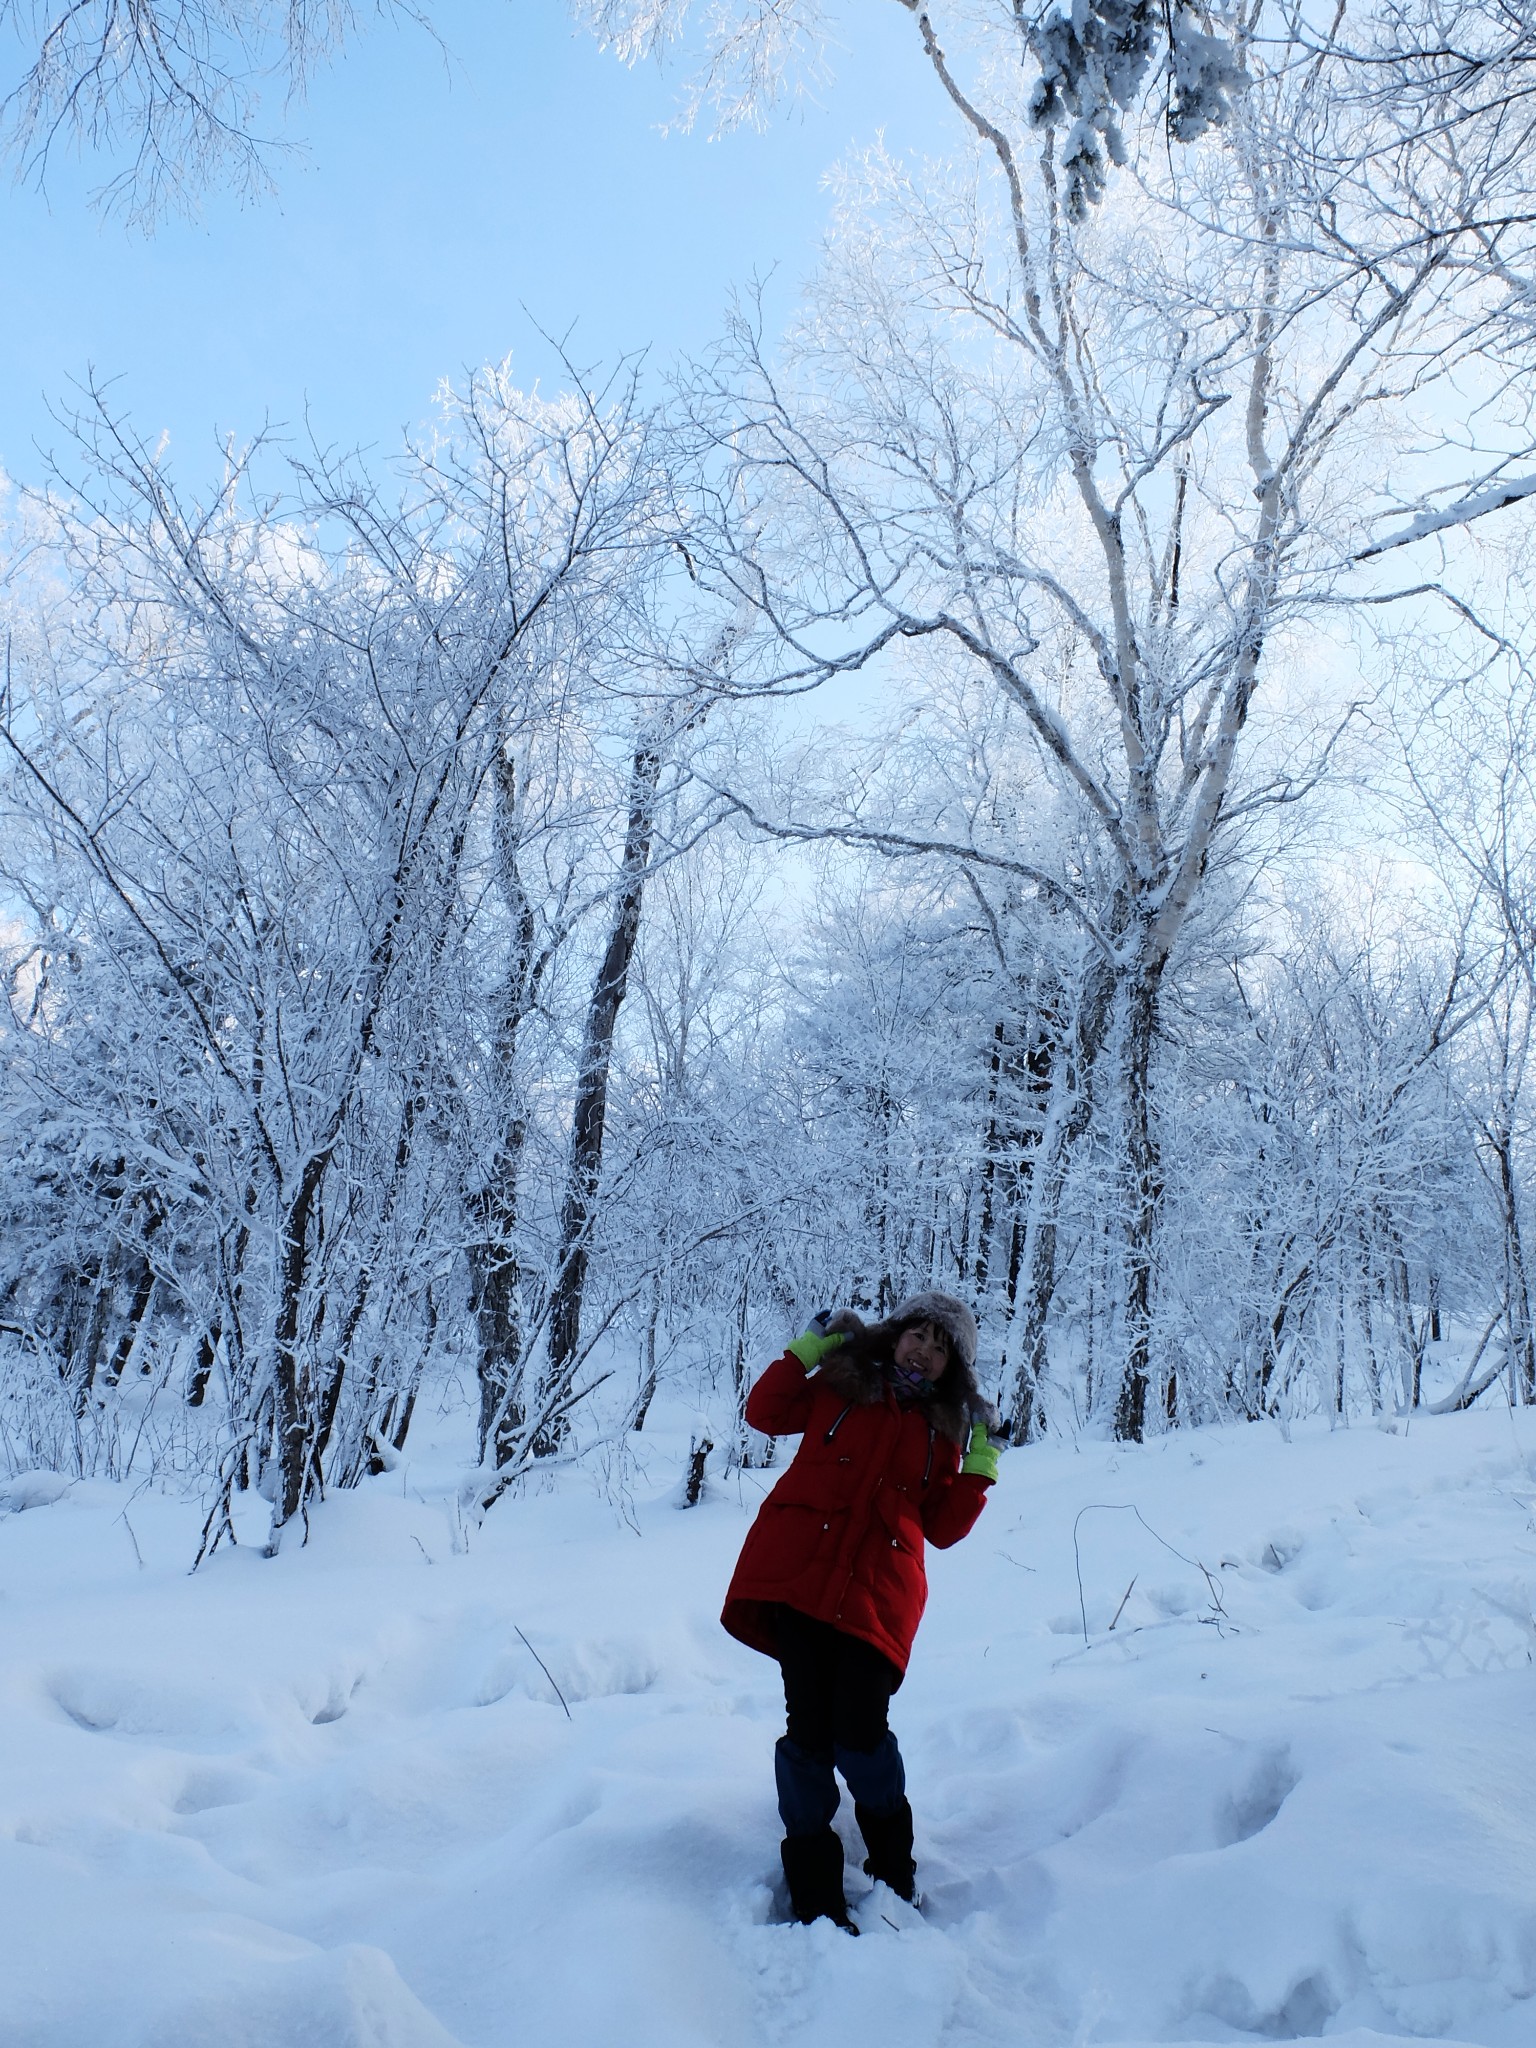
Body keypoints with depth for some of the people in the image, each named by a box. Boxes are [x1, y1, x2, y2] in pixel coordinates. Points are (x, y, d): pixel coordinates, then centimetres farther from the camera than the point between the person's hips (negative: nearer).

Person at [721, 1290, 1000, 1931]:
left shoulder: (944, 1429, 15)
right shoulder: (841, 1383, 12)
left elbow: (942, 1527, 13)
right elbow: (766, 1413, 12)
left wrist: (982, 1463, 3)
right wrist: (809, 1348, 6)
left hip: (878, 1593, 1)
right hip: (796, 1574, 0)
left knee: (859, 1734, -8)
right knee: (808, 1729, -2)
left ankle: (893, 1874, 21)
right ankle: (814, 1897, 15)